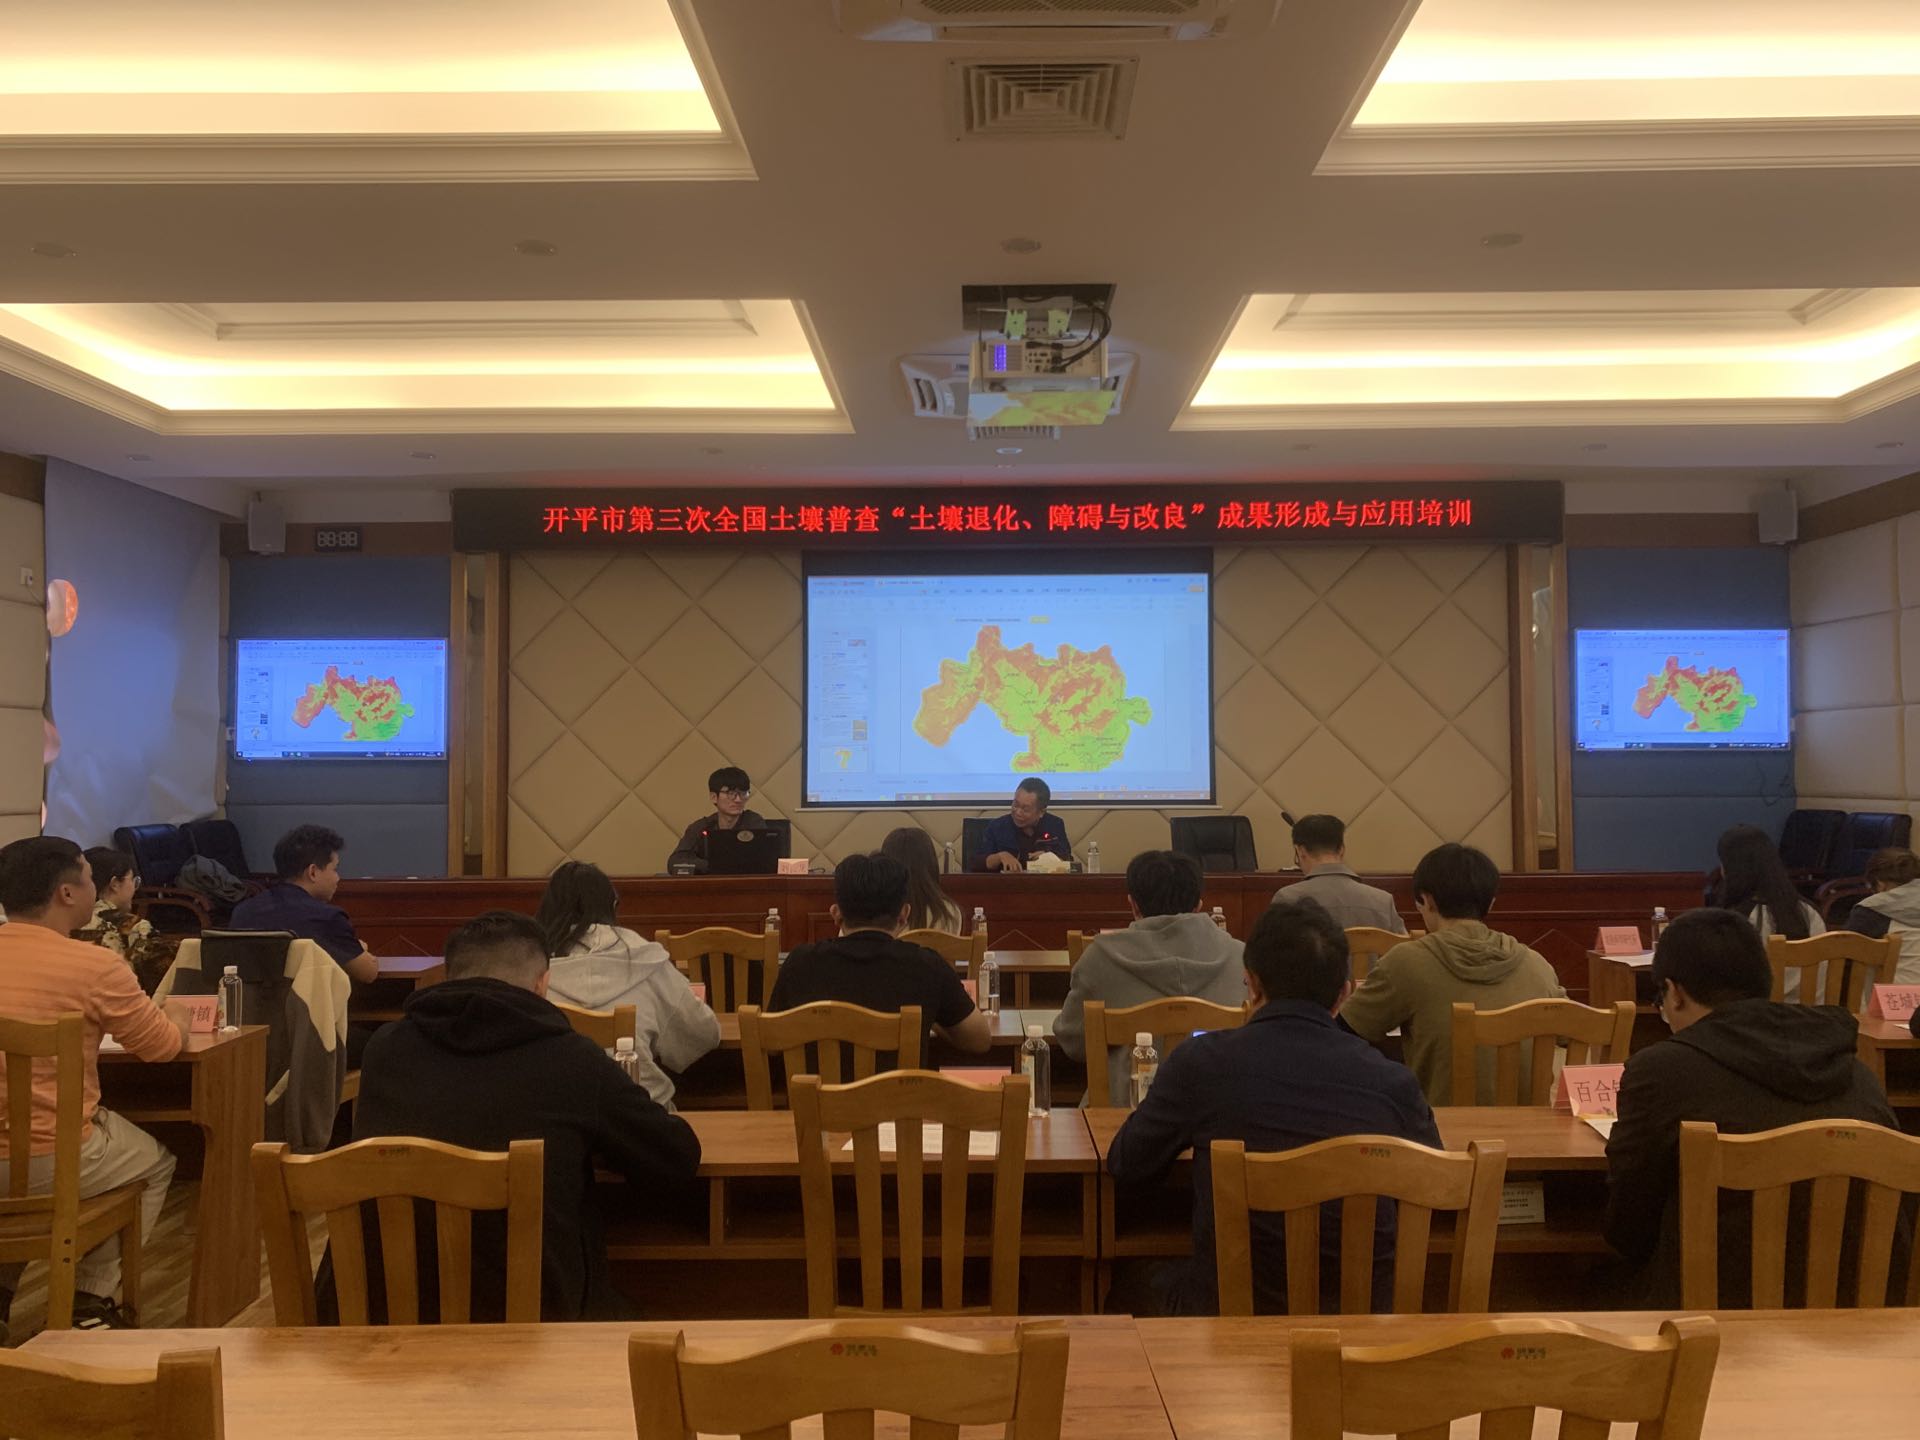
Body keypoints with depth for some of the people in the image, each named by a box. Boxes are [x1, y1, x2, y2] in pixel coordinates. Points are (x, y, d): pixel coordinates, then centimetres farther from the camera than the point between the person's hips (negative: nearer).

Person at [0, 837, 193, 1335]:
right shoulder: (95, 965, -15)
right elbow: (163, 1045, -3)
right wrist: (176, 1014, 18)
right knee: (155, 1162, 24)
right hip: (50, 1163, -5)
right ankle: (92, 1299, 23)